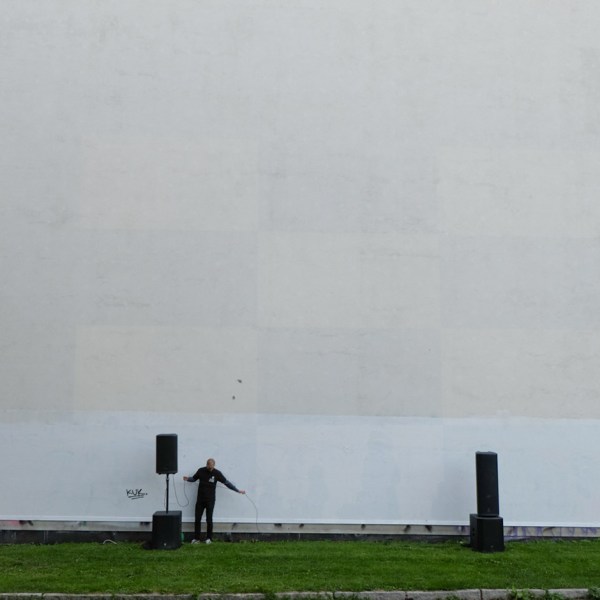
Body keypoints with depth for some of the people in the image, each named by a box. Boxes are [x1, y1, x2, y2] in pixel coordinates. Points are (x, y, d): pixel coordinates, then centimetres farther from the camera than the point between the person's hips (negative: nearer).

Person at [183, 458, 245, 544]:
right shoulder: (201, 471, -4)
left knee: (209, 520, 3)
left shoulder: (217, 473, -8)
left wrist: (238, 490, -5)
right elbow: (194, 478, 11)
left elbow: (226, 482, -3)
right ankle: (196, 538, 12)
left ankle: (209, 538, 16)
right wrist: (187, 479, -12)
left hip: (210, 500, -2)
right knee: (197, 519, 3)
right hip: (200, 499, 2)